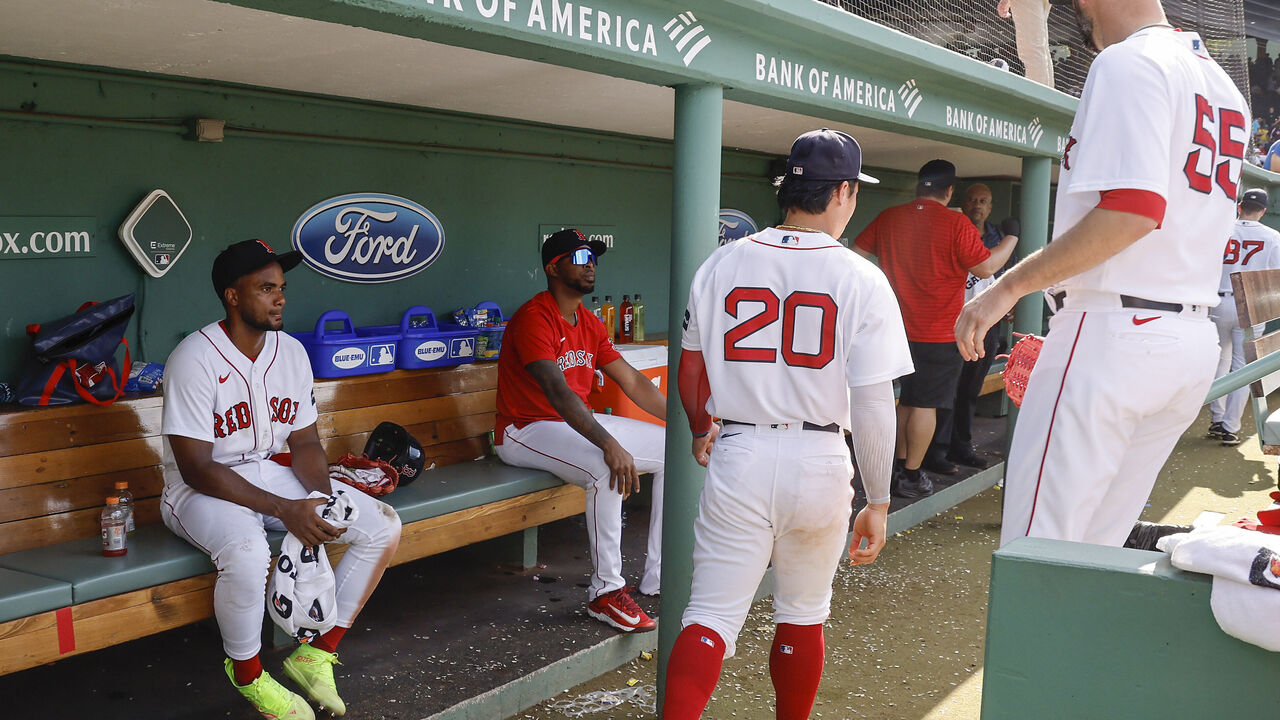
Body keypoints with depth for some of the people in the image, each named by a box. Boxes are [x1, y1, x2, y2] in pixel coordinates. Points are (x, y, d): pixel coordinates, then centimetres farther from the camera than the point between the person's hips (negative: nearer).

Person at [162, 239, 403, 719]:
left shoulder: (291, 352, 2)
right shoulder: (194, 360, -19)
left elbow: (304, 442, 6)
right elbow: (196, 468, -22)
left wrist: (323, 501, -15)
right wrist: (283, 509, -28)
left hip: (271, 473, 7)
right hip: (200, 490, -7)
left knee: (383, 527, -7)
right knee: (248, 552, -39)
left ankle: (316, 654, 3)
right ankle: (246, 673, -8)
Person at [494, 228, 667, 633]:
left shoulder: (590, 324, 11)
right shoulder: (534, 318, -17)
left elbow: (631, 380, 11)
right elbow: (556, 390, -30)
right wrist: (609, 444, -40)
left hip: (579, 424, 9)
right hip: (527, 430, -9)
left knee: (675, 449, 0)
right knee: (605, 468, -36)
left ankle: (658, 577, 3)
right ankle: (606, 592, -23)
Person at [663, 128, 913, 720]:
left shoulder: (721, 264, 2)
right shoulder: (861, 280, -6)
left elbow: (690, 367, 12)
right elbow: (873, 404, -10)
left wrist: (701, 431, 31)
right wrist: (877, 503, -2)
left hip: (737, 456, 1)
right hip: (819, 463, -1)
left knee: (711, 616, 1)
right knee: (803, 615, 18)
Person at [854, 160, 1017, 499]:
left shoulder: (888, 218, 3)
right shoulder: (956, 224, -13)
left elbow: (856, 253, 11)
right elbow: (986, 267, -12)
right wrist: (1012, 238, 4)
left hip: (899, 328, 6)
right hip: (939, 332, -5)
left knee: (906, 400, 18)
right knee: (925, 405, 1)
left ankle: (901, 465, 23)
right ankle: (911, 476, 6)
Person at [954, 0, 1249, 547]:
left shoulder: (1126, 62, -8)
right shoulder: (1223, 85, 20)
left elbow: (1133, 209, -21)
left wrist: (1009, 286, -17)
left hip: (1113, 333, -9)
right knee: (1095, 551, 13)